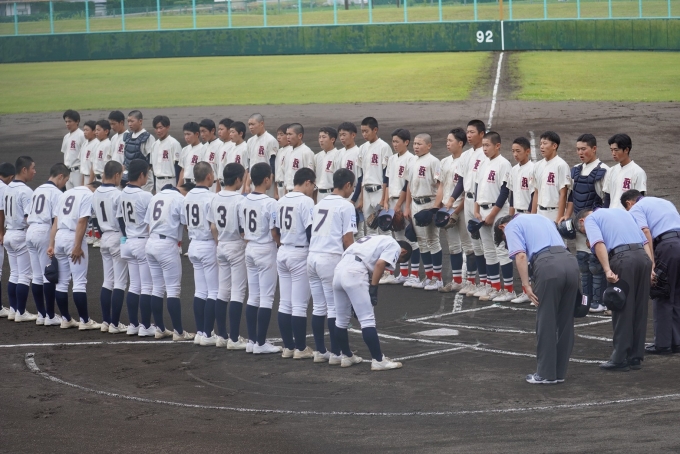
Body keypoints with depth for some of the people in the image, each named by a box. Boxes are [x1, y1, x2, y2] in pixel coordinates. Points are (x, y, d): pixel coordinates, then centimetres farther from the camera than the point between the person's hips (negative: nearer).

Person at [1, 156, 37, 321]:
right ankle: (21, 313, 2)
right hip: (22, 235, -8)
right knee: (24, 275, -1)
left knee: (14, 274, 15)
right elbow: (29, 217, -20)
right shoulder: (26, 191, -17)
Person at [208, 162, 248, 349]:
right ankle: (234, 339, -2)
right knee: (238, 293, -2)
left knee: (222, 292, 13)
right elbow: (244, 229, -19)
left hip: (221, 246, 7)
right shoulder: (240, 200, -18)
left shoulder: (216, 198, 3)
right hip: (237, 247, -7)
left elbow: (213, 227, 9)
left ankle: (221, 336, 16)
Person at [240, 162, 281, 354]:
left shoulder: (245, 201, 3)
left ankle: (251, 340, 15)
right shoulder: (270, 203, -18)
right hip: (266, 251, -7)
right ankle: (261, 343, 0)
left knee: (253, 296, 13)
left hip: (250, 250, 7)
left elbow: (243, 229, 10)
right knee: (266, 298, -1)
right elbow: (274, 233, -16)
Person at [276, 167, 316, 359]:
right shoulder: (306, 201, -13)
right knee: (299, 305, -2)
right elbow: (311, 231, -15)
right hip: (300, 255, -7)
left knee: (285, 303, 9)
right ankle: (300, 348, 2)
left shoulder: (281, 201, 8)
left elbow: (277, 229, 12)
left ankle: (288, 346, 13)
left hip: (283, 253, 7)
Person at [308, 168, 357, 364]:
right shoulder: (346, 206, -5)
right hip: (331, 259, -7)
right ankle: (335, 353, 2)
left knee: (318, 307, 12)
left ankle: (320, 351, 15)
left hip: (313, 256, 7)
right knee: (335, 308, -1)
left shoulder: (319, 204, 17)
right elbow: (347, 239, -10)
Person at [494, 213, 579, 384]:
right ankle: (560, 372, 19)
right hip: (570, 261, 6)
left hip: (548, 264, -6)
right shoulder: (541, 218, 34)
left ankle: (546, 374, 7)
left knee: (546, 322, 2)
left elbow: (520, 255, -4)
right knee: (566, 322, 13)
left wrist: (526, 285, -6)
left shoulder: (511, 226, 13)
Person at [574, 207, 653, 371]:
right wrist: (651, 268, 16)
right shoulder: (622, 212, 31)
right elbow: (645, 241, 22)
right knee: (640, 311, 13)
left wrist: (607, 270, -17)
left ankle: (620, 359, 5)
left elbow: (598, 243, -10)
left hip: (623, 259, -6)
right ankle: (636, 357, 18)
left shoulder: (590, 219, 11)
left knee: (622, 311, 1)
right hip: (643, 256, 6)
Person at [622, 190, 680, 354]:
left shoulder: (636, 209, 7)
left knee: (662, 298, 3)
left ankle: (662, 344, 4)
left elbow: (646, 232, -10)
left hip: (667, 246, -7)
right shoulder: (665, 202, 31)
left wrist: (651, 262, -16)